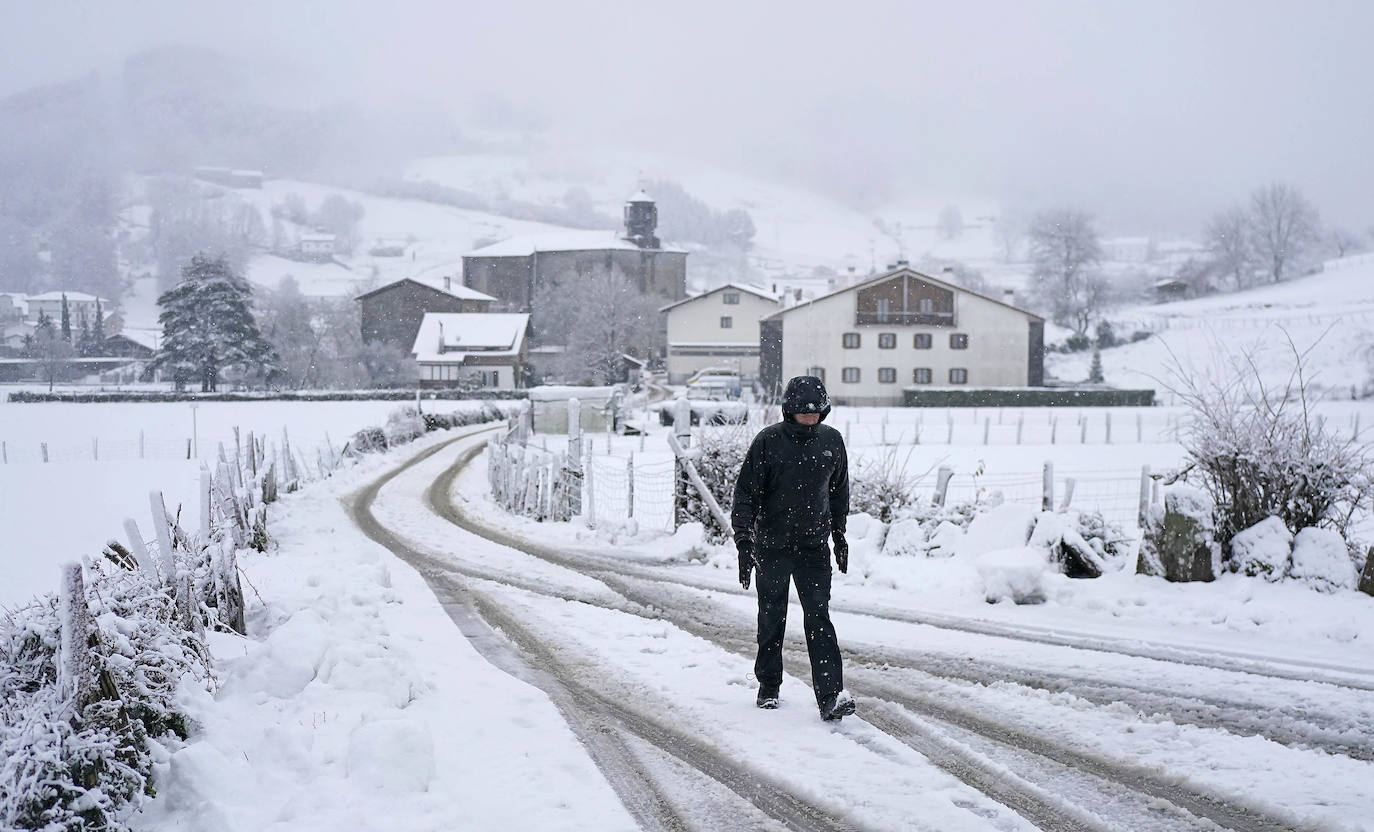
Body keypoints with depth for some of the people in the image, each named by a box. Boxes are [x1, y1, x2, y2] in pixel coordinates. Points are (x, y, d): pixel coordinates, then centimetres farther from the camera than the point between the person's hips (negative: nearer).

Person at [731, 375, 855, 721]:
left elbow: (839, 491, 16)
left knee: (819, 617, -7)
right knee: (771, 619, 10)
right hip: (772, 546, -1)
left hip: (814, 546, 1)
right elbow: (746, 493, -7)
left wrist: (839, 535, 19)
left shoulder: (832, 441, 2)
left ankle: (831, 695, -12)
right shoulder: (769, 441, -9)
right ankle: (768, 686, 26)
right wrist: (744, 542, -13)